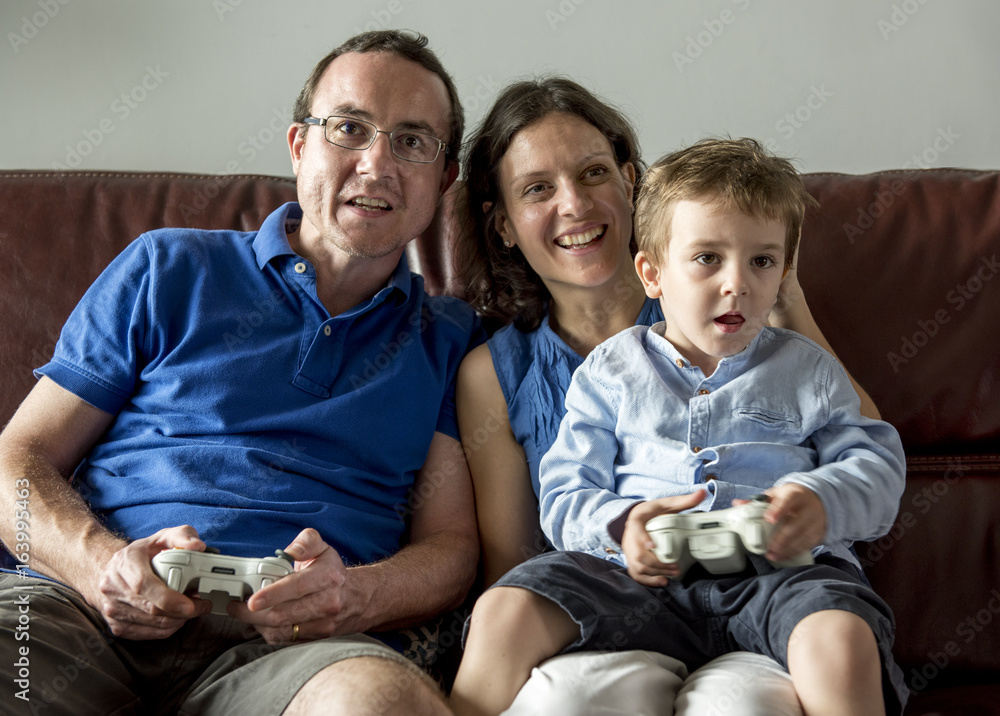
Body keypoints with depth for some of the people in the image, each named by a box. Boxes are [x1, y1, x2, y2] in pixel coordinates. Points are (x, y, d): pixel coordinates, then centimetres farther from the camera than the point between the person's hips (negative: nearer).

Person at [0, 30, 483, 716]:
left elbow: (452, 545, 14)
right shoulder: (167, 269, 18)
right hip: (83, 603, 1)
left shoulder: (450, 341, 20)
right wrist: (102, 564, -9)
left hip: (300, 641, 0)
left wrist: (354, 596, -10)